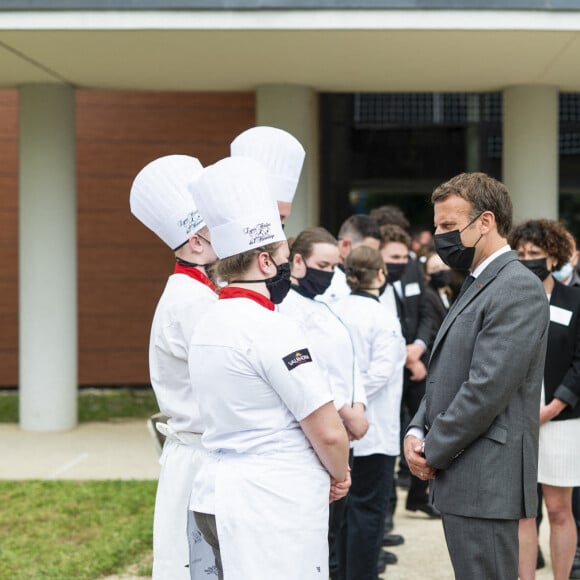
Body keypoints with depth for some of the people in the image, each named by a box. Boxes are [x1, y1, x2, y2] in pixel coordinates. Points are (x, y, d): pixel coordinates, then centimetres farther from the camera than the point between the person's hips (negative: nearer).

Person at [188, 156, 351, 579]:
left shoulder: (210, 324, 11)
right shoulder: (271, 328, -17)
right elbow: (328, 432, -17)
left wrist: (326, 471, 14)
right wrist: (339, 474, 4)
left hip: (221, 492, 9)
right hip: (270, 510, -9)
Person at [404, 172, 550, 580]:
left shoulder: (518, 288, -14)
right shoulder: (477, 285, 18)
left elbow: (487, 389, -20)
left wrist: (433, 452, -11)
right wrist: (417, 431, 4)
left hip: (486, 484, -10)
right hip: (460, 479, 10)